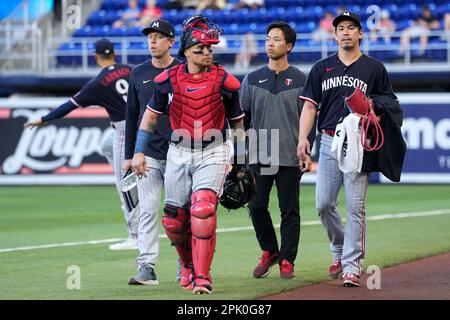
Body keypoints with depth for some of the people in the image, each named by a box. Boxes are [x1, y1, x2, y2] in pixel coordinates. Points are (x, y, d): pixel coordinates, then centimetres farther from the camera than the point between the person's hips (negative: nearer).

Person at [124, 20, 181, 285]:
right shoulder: (139, 73, 8)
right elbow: (132, 116, 12)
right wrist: (129, 155, 8)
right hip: (147, 154, 2)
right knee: (148, 210, -5)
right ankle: (147, 268, -8)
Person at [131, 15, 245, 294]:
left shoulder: (224, 81, -4)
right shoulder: (169, 79, 0)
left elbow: (238, 123, 6)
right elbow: (151, 116, 11)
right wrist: (138, 152, 5)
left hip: (213, 153, -3)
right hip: (179, 153, 3)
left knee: (203, 210, -22)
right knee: (174, 220, 6)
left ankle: (202, 276, -18)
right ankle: (189, 264, 33)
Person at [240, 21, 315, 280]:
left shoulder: (301, 80, 3)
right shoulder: (252, 80, 9)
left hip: (290, 158, -2)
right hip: (259, 157, 2)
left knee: (290, 210, 1)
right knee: (256, 206, 1)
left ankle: (287, 261, 9)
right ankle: (269, 252, 20)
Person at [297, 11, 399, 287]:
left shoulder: (375, 68, 5)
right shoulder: (321, 68, 11)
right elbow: (310, 105, 7)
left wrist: (374, 110, -15)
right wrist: (303, 138, -7)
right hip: (329, 142, 3)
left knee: (355, 207, -6)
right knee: (324, 204, 2)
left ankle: (352, 265, -2)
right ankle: (339, 251, 25)